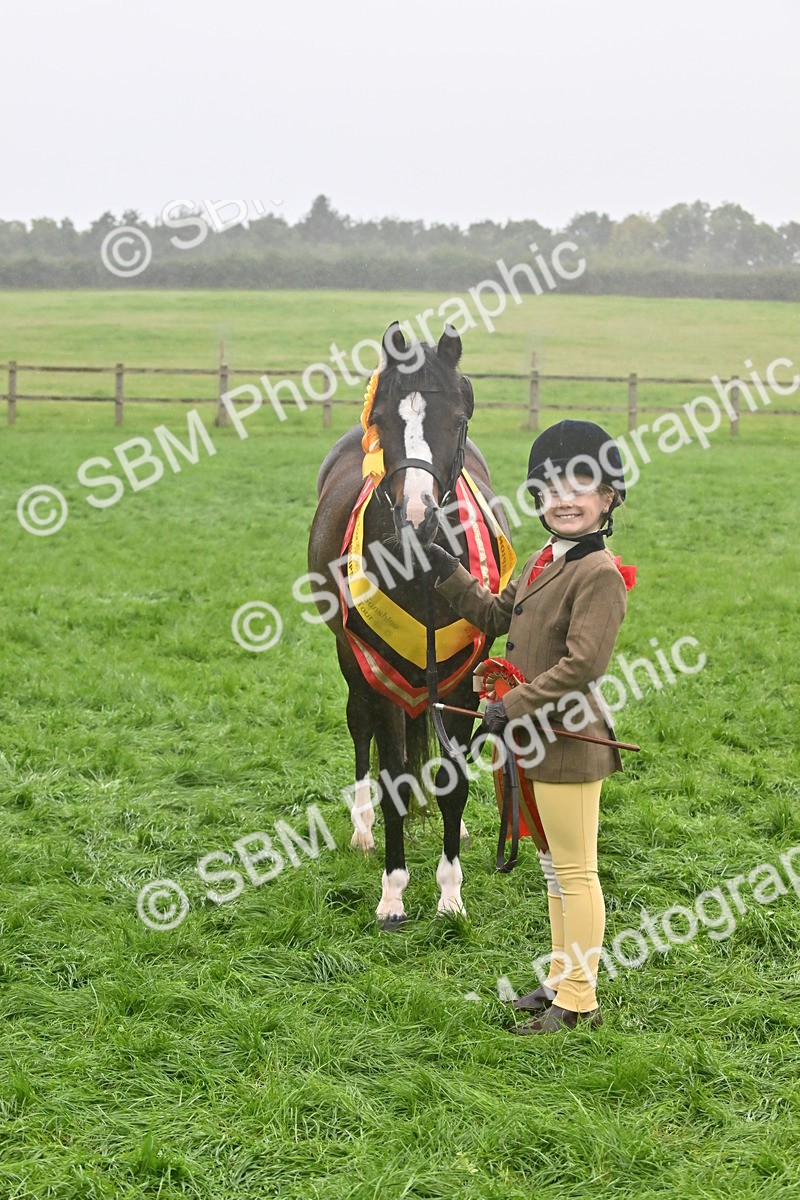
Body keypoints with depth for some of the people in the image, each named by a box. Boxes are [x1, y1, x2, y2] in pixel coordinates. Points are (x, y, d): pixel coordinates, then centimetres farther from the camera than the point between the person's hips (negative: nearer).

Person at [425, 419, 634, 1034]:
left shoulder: (599, 574, -18)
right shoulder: (545, 562, 10)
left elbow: (583, 664, -26)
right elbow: (497, 615, 24)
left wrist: (513, 707, -21)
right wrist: (447, 571, 15)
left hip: (569, 741, -9)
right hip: (537, 737, 9)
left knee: (574, 871, 1)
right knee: (555, 865, 19)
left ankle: (579, 1002, 11)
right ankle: (561, 980, 32)